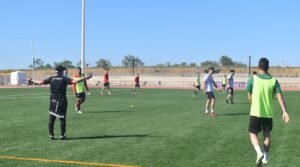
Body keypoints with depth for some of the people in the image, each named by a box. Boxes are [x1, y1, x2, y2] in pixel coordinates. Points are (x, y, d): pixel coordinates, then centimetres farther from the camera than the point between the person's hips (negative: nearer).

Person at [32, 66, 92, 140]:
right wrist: (86, 78, -18)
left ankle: (51, 134, 10)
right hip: (62, 101, -3)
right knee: (62, 118, 5)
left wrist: (32, 80, 17)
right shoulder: (64, 79, -8)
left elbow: (40, 82, 0)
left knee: (51, 118, 9)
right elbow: (75, 81, -20)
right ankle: (62, 135, 6)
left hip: (53, 101, 3)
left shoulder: (51, 79, 2)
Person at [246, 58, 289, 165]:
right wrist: (285, 112, -14)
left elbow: (249, 97, 1)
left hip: (255, 113, -2)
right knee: (267, 135, 19)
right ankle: (265, 157, 24)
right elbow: (280, 96, -11)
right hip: (268, 113, 3)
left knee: (253, 134, 10)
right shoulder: (274, 81, -2)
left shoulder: (253, 79, -7)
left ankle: (259, 153, -13)